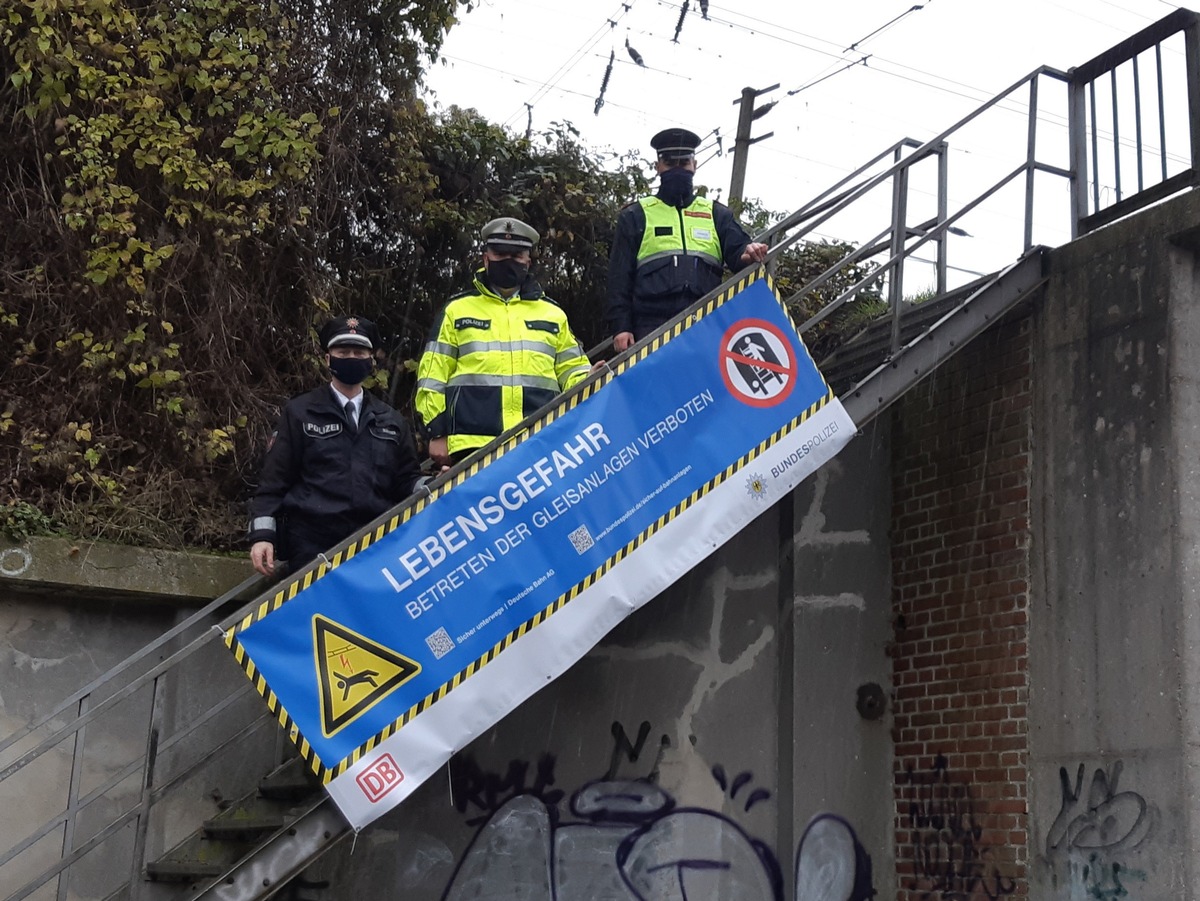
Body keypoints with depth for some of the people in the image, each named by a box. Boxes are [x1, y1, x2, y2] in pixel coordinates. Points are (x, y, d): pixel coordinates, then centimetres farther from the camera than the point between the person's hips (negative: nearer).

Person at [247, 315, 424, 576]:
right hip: (312, 546, -3)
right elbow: (274, 479, 4)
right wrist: (262, 535, -6)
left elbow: (407, 481, 15)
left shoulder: (392, 421, 18)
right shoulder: (299, 413, 9)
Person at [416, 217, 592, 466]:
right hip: (472, 444, -2)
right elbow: (433, 375, 11)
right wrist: (437, 432, 2)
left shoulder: (552, 313, 22)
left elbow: (573, 372, 21)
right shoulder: (457, 310, 16)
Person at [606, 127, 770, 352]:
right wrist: (620, 327, -2)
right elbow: (620, 279, 10)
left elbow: (737, 250, 7)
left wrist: (748, 255, -19)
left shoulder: (717, 214, 22)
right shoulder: (636, 216, 16)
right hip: (653, 329, -2)